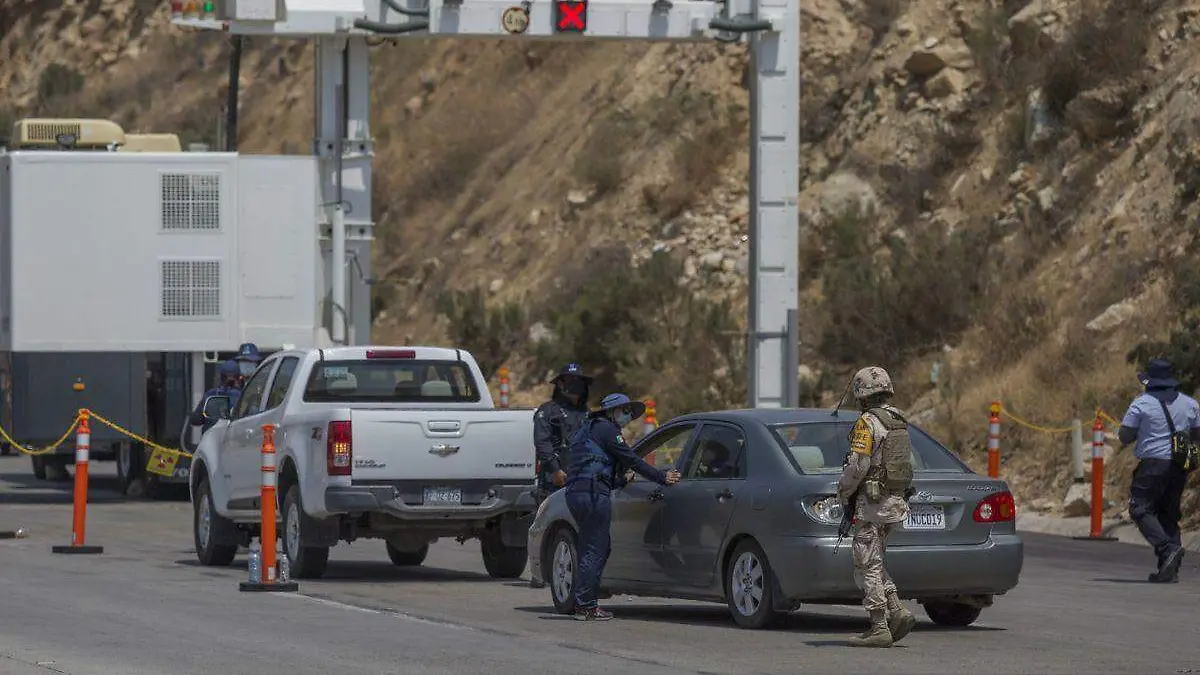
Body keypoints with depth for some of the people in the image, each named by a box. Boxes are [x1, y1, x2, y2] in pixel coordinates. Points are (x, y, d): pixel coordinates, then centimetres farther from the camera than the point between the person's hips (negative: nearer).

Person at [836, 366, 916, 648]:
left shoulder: (868, 423, -14)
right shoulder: (899, 422, 13)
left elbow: (857, 466, -19)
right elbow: (908, 463, 16)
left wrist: (843, 492, -3)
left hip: (873, 503, -9)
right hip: (897, 500, 9)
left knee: (868, 567, -4)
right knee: (873, 564, 17)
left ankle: (879, 628, -5)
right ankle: (898, 612, 6)